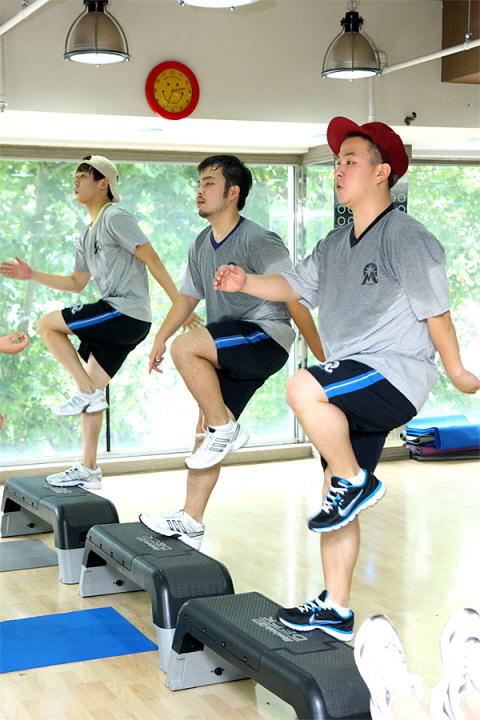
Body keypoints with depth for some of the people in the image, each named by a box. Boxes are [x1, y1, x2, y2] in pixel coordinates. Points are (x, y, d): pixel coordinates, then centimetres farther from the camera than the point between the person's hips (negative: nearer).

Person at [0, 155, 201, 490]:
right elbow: (76, 283, 27)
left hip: (127, 313, -9)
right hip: (120, 322, 9)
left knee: (47, 324, -8)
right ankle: (88, 470, 16)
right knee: (92, 389, 10)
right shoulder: (89, 235, 22)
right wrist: (32, 275, 18)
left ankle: (87, 393, -5)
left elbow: (152, 260, -12)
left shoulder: (115, 217, -7)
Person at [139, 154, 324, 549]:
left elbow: (295, 301, -15)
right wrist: (159, 338, 15)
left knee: (185, 348, -28)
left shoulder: (259, 242, -14)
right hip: (228, 351, 8)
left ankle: (225, 429, -11)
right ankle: (190, 523, 13)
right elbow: (188, 296, 24)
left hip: (266, 338, -8)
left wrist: (325, 359, -16)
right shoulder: (202, 245, 11)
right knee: (207, 428, 6)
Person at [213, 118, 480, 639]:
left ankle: (355, 482, -13)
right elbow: (295, 285, 20)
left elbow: (434, 309, -7)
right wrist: (246, 282, 4)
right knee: (338, 502, 10)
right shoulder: (334, 245, 16)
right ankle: (334, 611, 20)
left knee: (303, 389, -33)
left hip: (397, 374, -8)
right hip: (354, 390, 8)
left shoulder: (406, 237, -10)